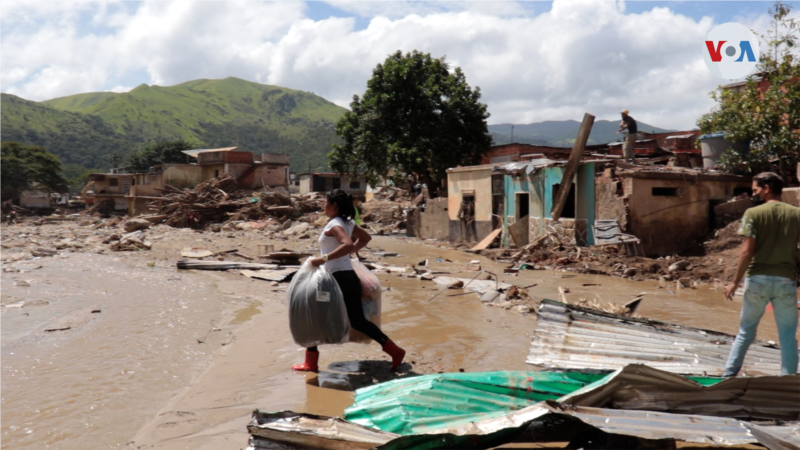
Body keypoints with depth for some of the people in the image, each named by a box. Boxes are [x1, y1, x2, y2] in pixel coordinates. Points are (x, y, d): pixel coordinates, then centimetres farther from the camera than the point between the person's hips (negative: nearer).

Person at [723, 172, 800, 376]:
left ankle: (728, 374, 13)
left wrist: (735, 282, -4)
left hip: (758, 279, -1)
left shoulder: (754, 213, -5)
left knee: (746, 331, 12)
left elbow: (747, 251, -10)